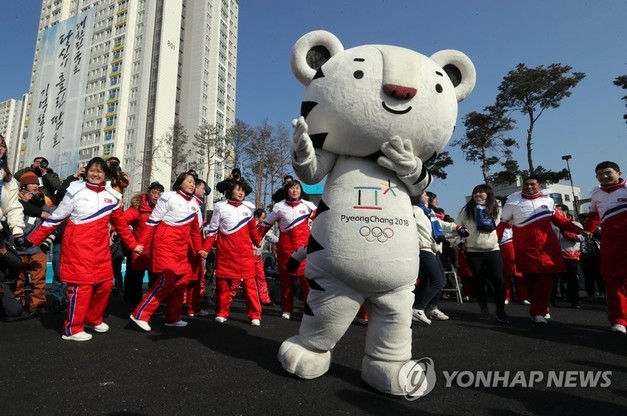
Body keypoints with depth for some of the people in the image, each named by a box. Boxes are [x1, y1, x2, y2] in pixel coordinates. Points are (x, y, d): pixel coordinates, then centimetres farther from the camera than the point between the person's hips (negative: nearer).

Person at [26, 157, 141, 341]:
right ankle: (72, 329, 11)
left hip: (100, 247, 5)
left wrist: (133, 245, 14)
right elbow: (55, 219, 0)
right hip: (78, 245, -4)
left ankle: (93, 320, 29)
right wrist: (33, 240, -3)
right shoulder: (76, 192, -4)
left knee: (105, 285, 7)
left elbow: (121, 223, 14)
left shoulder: (111, 196, 7)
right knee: (81, 285, -5)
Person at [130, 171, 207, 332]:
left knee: (181, 280, 6)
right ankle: (140, 314, -2)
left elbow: (195, 229, 19)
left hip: (181, 247, 7)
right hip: (165, 243, -7)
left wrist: (199, 249, 14)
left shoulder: (194, 204, 14)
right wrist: (141, 243, -10)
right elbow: (152, 221, -6)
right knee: (167, 279, -13)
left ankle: (173, 318, 18)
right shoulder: (169, 197, -5)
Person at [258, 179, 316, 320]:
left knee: (307, 278, -6)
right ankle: (287, 309, 22)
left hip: (304, 247, -1)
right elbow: (266, 224, 10)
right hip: (285, 247, 1)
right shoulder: (279, 206, 3)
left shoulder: (308, 206, 2)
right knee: (286, 279, 9)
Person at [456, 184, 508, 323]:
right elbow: (458, 226, 4)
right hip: (473, 251, -1)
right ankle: (484, 310, 18)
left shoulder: (496, 209, 9)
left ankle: (500, 311, 5)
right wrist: (460, 242, -2)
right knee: (478, 282, 5)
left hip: (493, 249, 1)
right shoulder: (467, 209, 2)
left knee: (499, 280, -9)